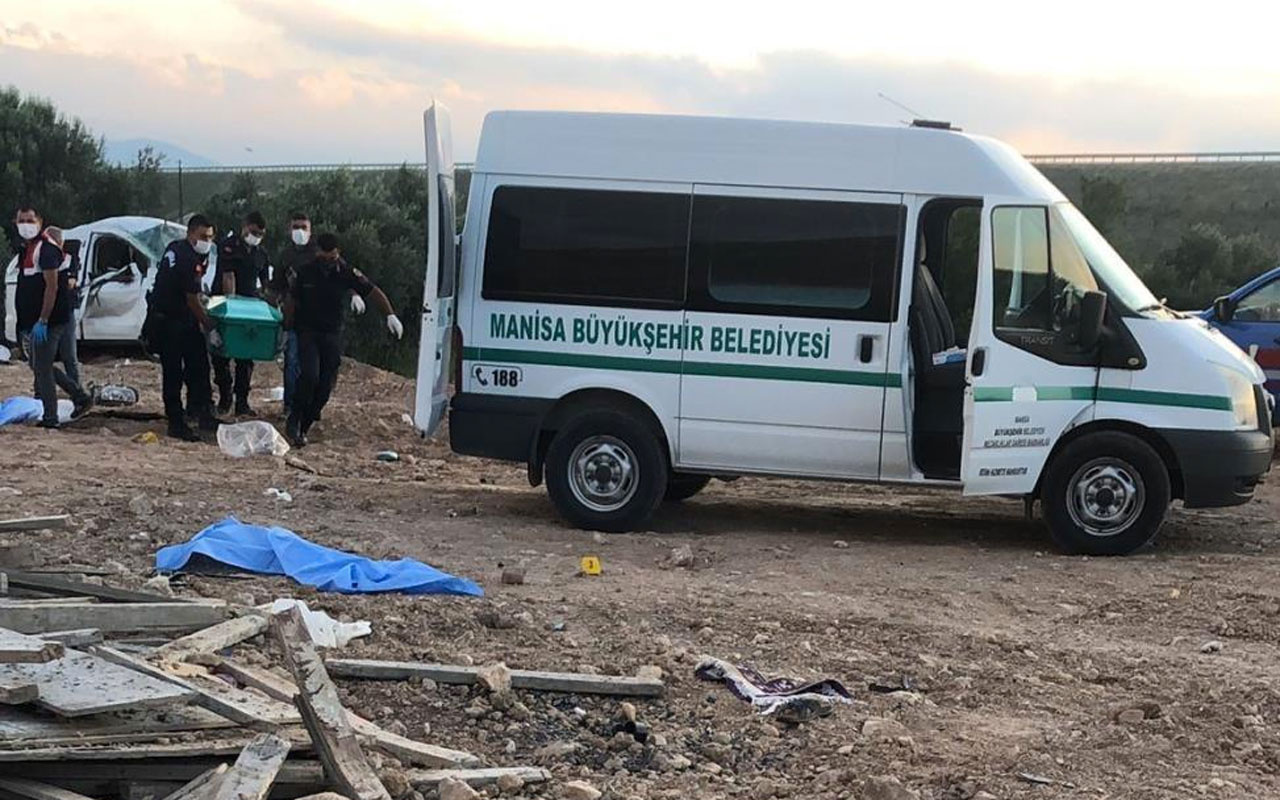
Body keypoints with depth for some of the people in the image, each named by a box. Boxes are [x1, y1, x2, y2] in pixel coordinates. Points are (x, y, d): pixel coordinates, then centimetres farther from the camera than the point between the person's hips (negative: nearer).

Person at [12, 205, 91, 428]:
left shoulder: (47, 249, -15)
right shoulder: (26, 249, 16)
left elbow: (52, 287, -21)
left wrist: (42, 321, -25)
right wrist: (24, 322, 20)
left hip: (48, 322, -10)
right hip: (32, 321, 10)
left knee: (42, 368, -6)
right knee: (40, 366, 15)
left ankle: (49, 418, 2)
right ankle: (80, 397, 23)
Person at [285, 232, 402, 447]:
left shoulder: (347, 273, -4)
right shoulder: (305, 272, -4)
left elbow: (374, 292, 0)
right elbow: (292, 302, 5)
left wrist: (390, 315, -11)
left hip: (332, 334, 2)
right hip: (307, 332, -2)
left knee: (326, 385, -3)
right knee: (310, 375, -22)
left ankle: (302, 428, 11)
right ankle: (294, 423, -9)